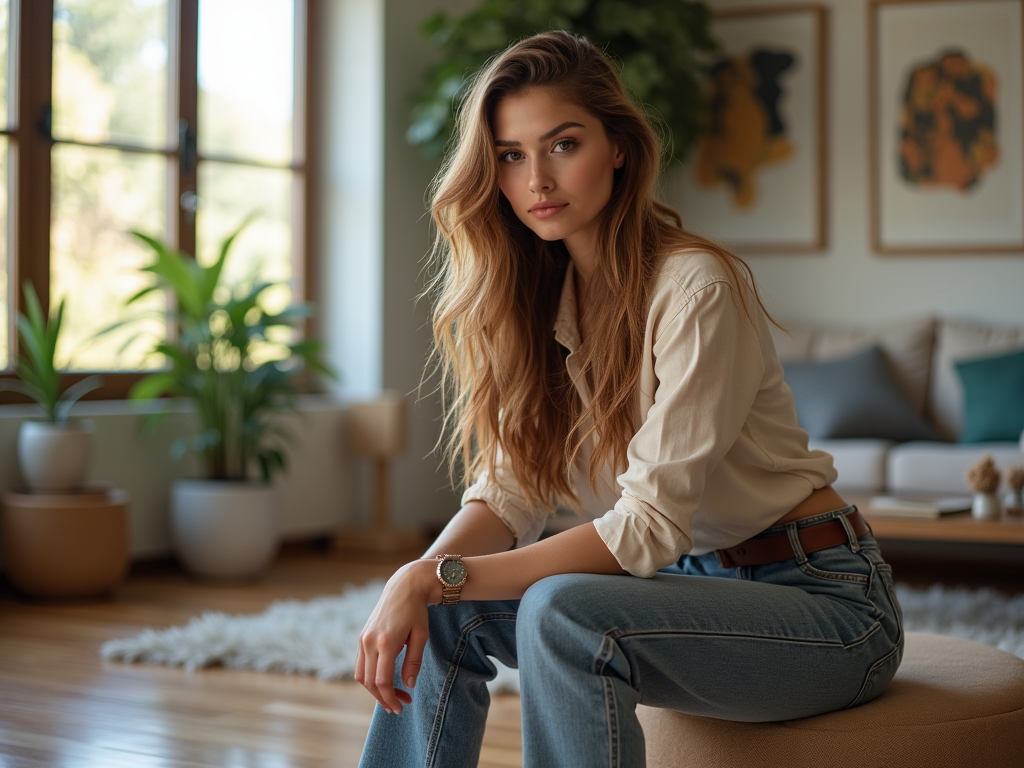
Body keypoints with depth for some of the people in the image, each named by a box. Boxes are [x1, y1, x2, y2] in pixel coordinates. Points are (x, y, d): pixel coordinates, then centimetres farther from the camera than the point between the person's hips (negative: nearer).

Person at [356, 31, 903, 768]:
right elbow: (510, 490, -2)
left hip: (820, 597, -7)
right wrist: (418, 580, -22)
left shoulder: (696, 287, -22)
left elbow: (647, 527, -25)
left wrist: (438, 576, -27)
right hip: (694, 585, 7)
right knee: (441, 615, -10)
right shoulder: (537, 297, 2)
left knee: (561, 612, -30)